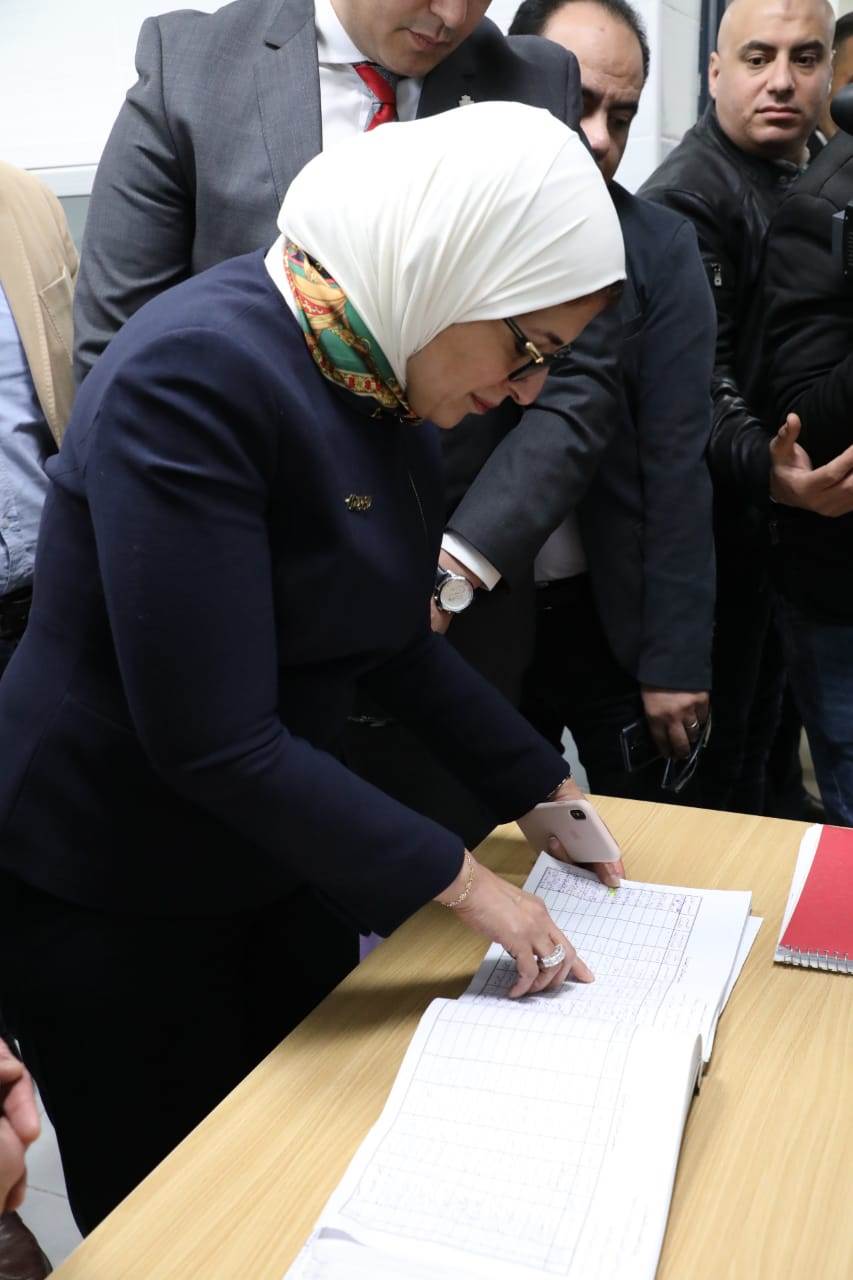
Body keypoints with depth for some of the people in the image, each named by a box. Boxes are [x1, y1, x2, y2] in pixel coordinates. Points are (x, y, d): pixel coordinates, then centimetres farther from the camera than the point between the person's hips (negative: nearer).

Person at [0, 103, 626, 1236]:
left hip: (276, 868, 7)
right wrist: (460, 880, -20)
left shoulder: (388, 382, -1)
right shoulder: (193, 374, -27)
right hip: (107, 905, -7)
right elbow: (216, 744, -28)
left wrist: (540, 784, 9)